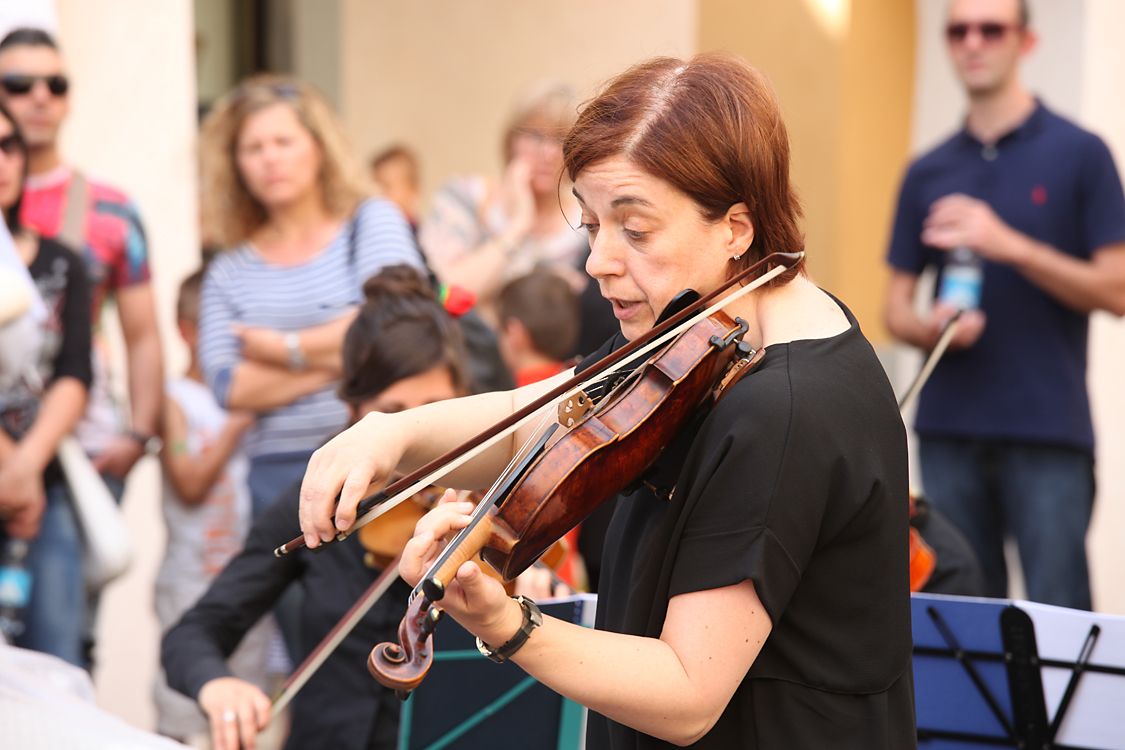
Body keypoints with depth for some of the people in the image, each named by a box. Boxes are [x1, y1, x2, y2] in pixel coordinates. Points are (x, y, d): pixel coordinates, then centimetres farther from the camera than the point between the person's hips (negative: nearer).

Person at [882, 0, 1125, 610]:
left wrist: (1009, 244, -14)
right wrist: (930, 329, -7)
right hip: (950, 428, 4)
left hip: (1049, 429, -4)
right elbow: (896, 305, 16)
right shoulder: (928, 173, 14)